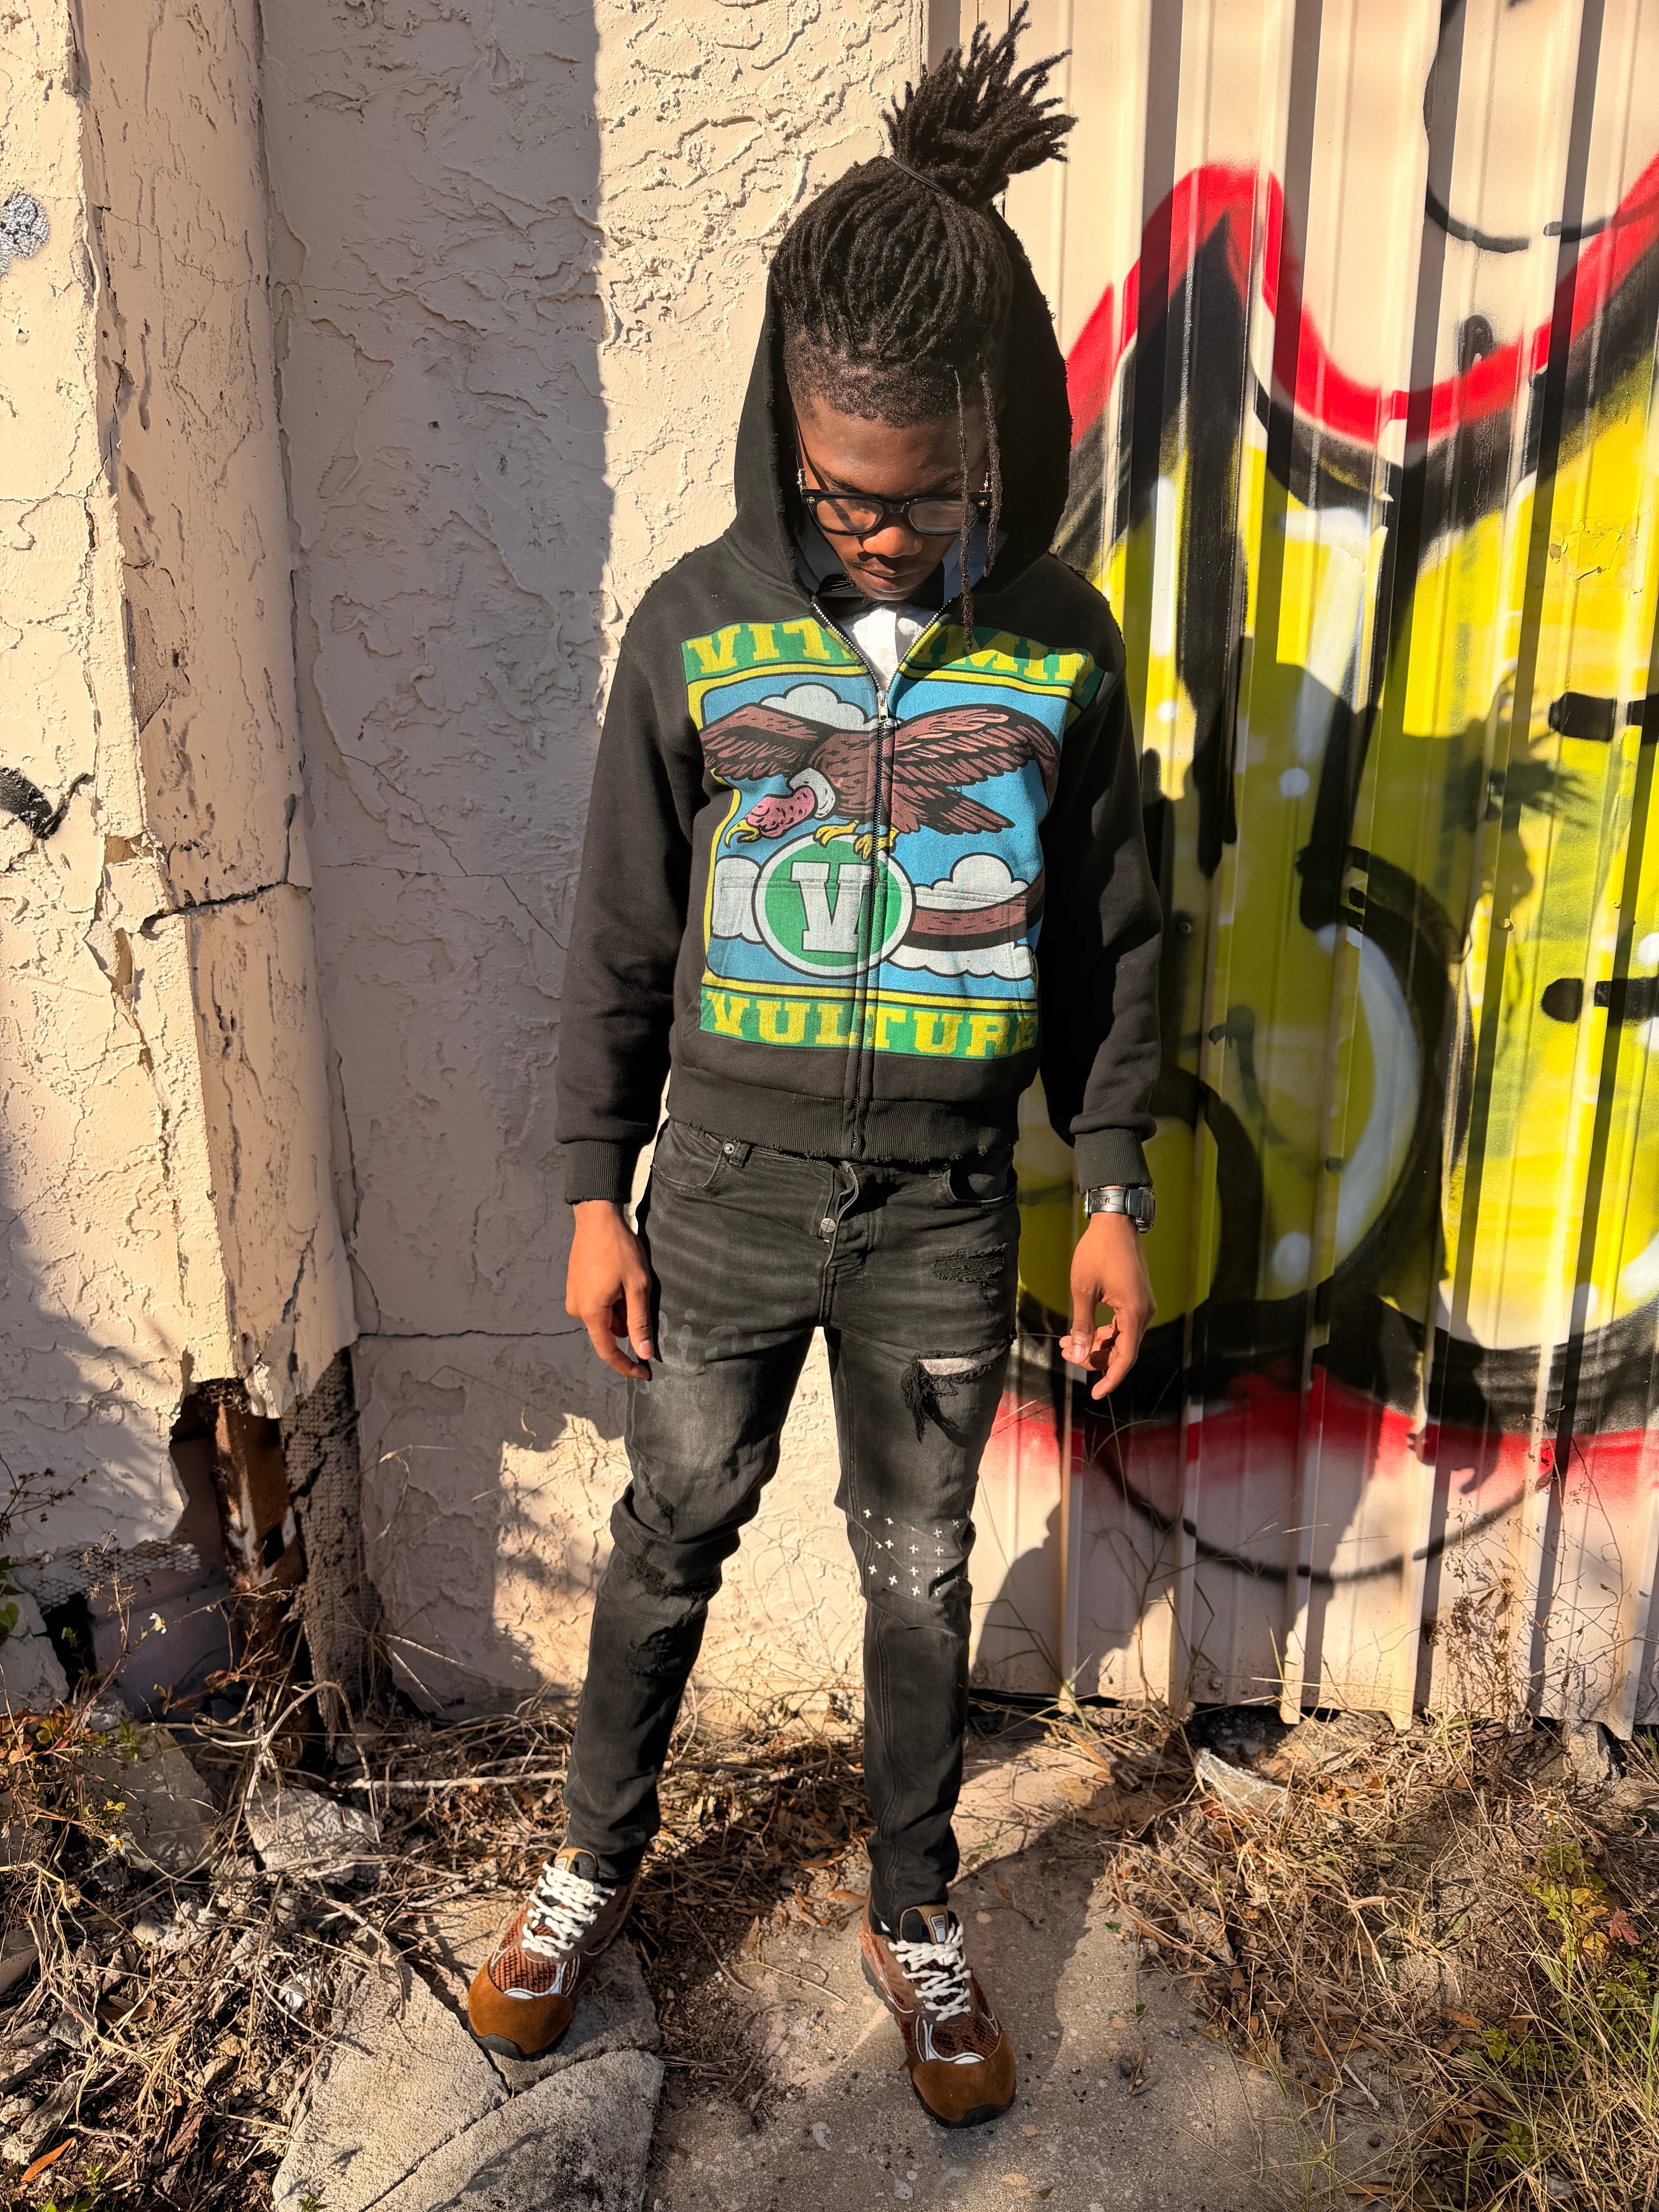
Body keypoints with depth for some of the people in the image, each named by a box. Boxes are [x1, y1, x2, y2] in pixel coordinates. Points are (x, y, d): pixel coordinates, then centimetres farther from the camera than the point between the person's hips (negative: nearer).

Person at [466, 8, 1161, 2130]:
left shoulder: (1060, 643, -5)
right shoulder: (698, 624, -6)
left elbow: (1106, 939, 3)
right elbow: (622, 935, -1)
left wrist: (1117, 1193, 2)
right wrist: (594, 1192, 0)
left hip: (945, 1216, 1)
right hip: (724, 1196, 0)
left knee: (919, 1576, 16)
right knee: (672, 1539, 17)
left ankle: (914, 1922, 41)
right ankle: (595, 1863, 44)